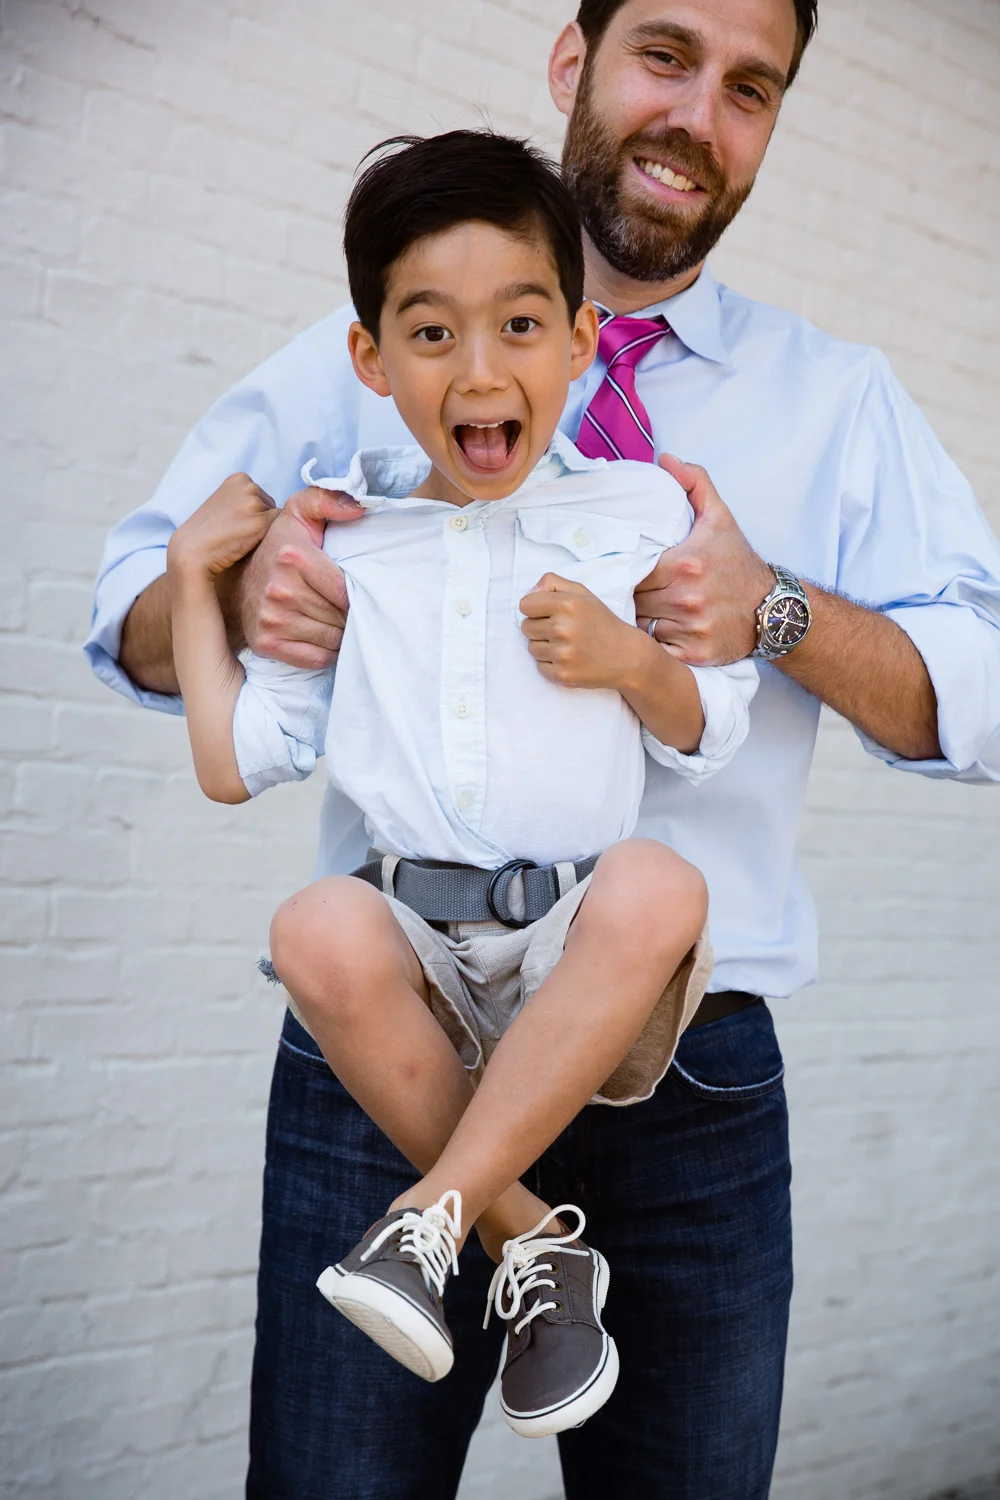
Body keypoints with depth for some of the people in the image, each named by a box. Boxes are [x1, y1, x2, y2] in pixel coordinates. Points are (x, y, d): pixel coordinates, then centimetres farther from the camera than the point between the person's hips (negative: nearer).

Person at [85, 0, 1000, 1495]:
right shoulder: (365, 355, 8)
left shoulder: (843, 397, 10)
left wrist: (778, 612, -17)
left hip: (696, 1078, 2)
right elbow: (134, 619, 7)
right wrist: (239, 590, -17)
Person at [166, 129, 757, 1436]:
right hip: (422, 952, 1)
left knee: (657, 889, -34)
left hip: (587, 964, -1)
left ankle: (432, 1215, -23)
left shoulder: (638, 511, 9)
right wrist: (192, 578, 10)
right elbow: (237, 765, 11)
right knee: (317, 931, -32)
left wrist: (631, 661, -9)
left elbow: (714, 738, 11)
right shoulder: (334, 542, 12)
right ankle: (532, 1245, -15)